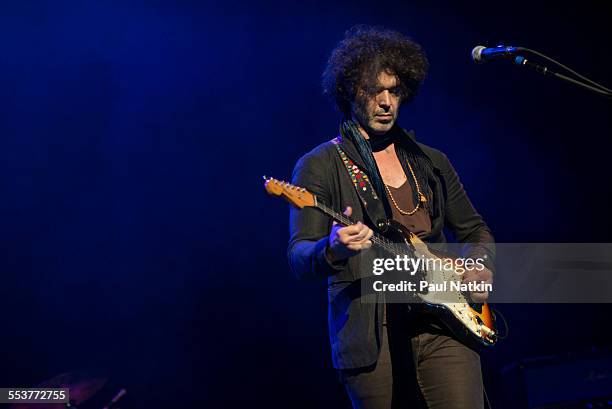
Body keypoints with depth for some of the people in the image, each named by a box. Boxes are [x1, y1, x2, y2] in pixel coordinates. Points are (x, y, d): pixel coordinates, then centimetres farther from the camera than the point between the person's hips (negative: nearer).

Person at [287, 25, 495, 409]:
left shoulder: (432, 162, 15)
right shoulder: (319, 166, 2)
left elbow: (475, 229, 25)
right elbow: (299, 258, -7)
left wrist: (481, 267, 4)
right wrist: (332, 250, -30)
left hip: (444, 322, 3)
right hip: (371, 339, -3)